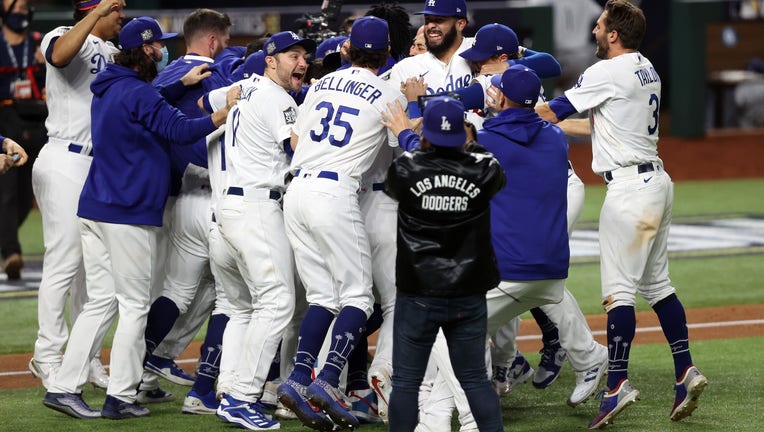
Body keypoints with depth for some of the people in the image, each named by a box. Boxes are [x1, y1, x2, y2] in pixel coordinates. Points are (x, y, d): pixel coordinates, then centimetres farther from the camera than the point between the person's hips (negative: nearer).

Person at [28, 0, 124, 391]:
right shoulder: (65, 37, -8)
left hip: (98, 165, 9)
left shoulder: (111, 51, 19)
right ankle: (48, 356, -3)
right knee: (64, 263, -9)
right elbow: (60, 54, -32)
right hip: (65, 164, -9)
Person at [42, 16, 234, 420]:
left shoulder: (107, 90, 15)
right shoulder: (137, 93, -13)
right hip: (128, 213, -9)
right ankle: (120, 395, -2)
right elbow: (181, 130, -18)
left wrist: (182, 84, 17)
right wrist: (226, 114, -12)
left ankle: (64, 387, 5)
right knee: (134, 304, -1)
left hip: (94, 208, 9)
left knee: (101, 301, 11)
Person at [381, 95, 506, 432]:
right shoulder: (483, 171, -6)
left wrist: (404, 135, 30)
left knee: (405, 382, 4)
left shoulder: (406, 168, -9)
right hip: (469, 296, 2)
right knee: (475, 379, 11)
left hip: (417, 295, -2)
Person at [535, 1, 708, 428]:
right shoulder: (647, 70, 14)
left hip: (630, 186, -9)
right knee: (656, 282, 14)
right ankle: (686, 370, 11)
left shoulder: (607, 72, -13)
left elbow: (553, 112, -7)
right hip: (657, 180, 9)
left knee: (619, 287, -9)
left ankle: (618, 382, -12)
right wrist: (550, 123, 24)